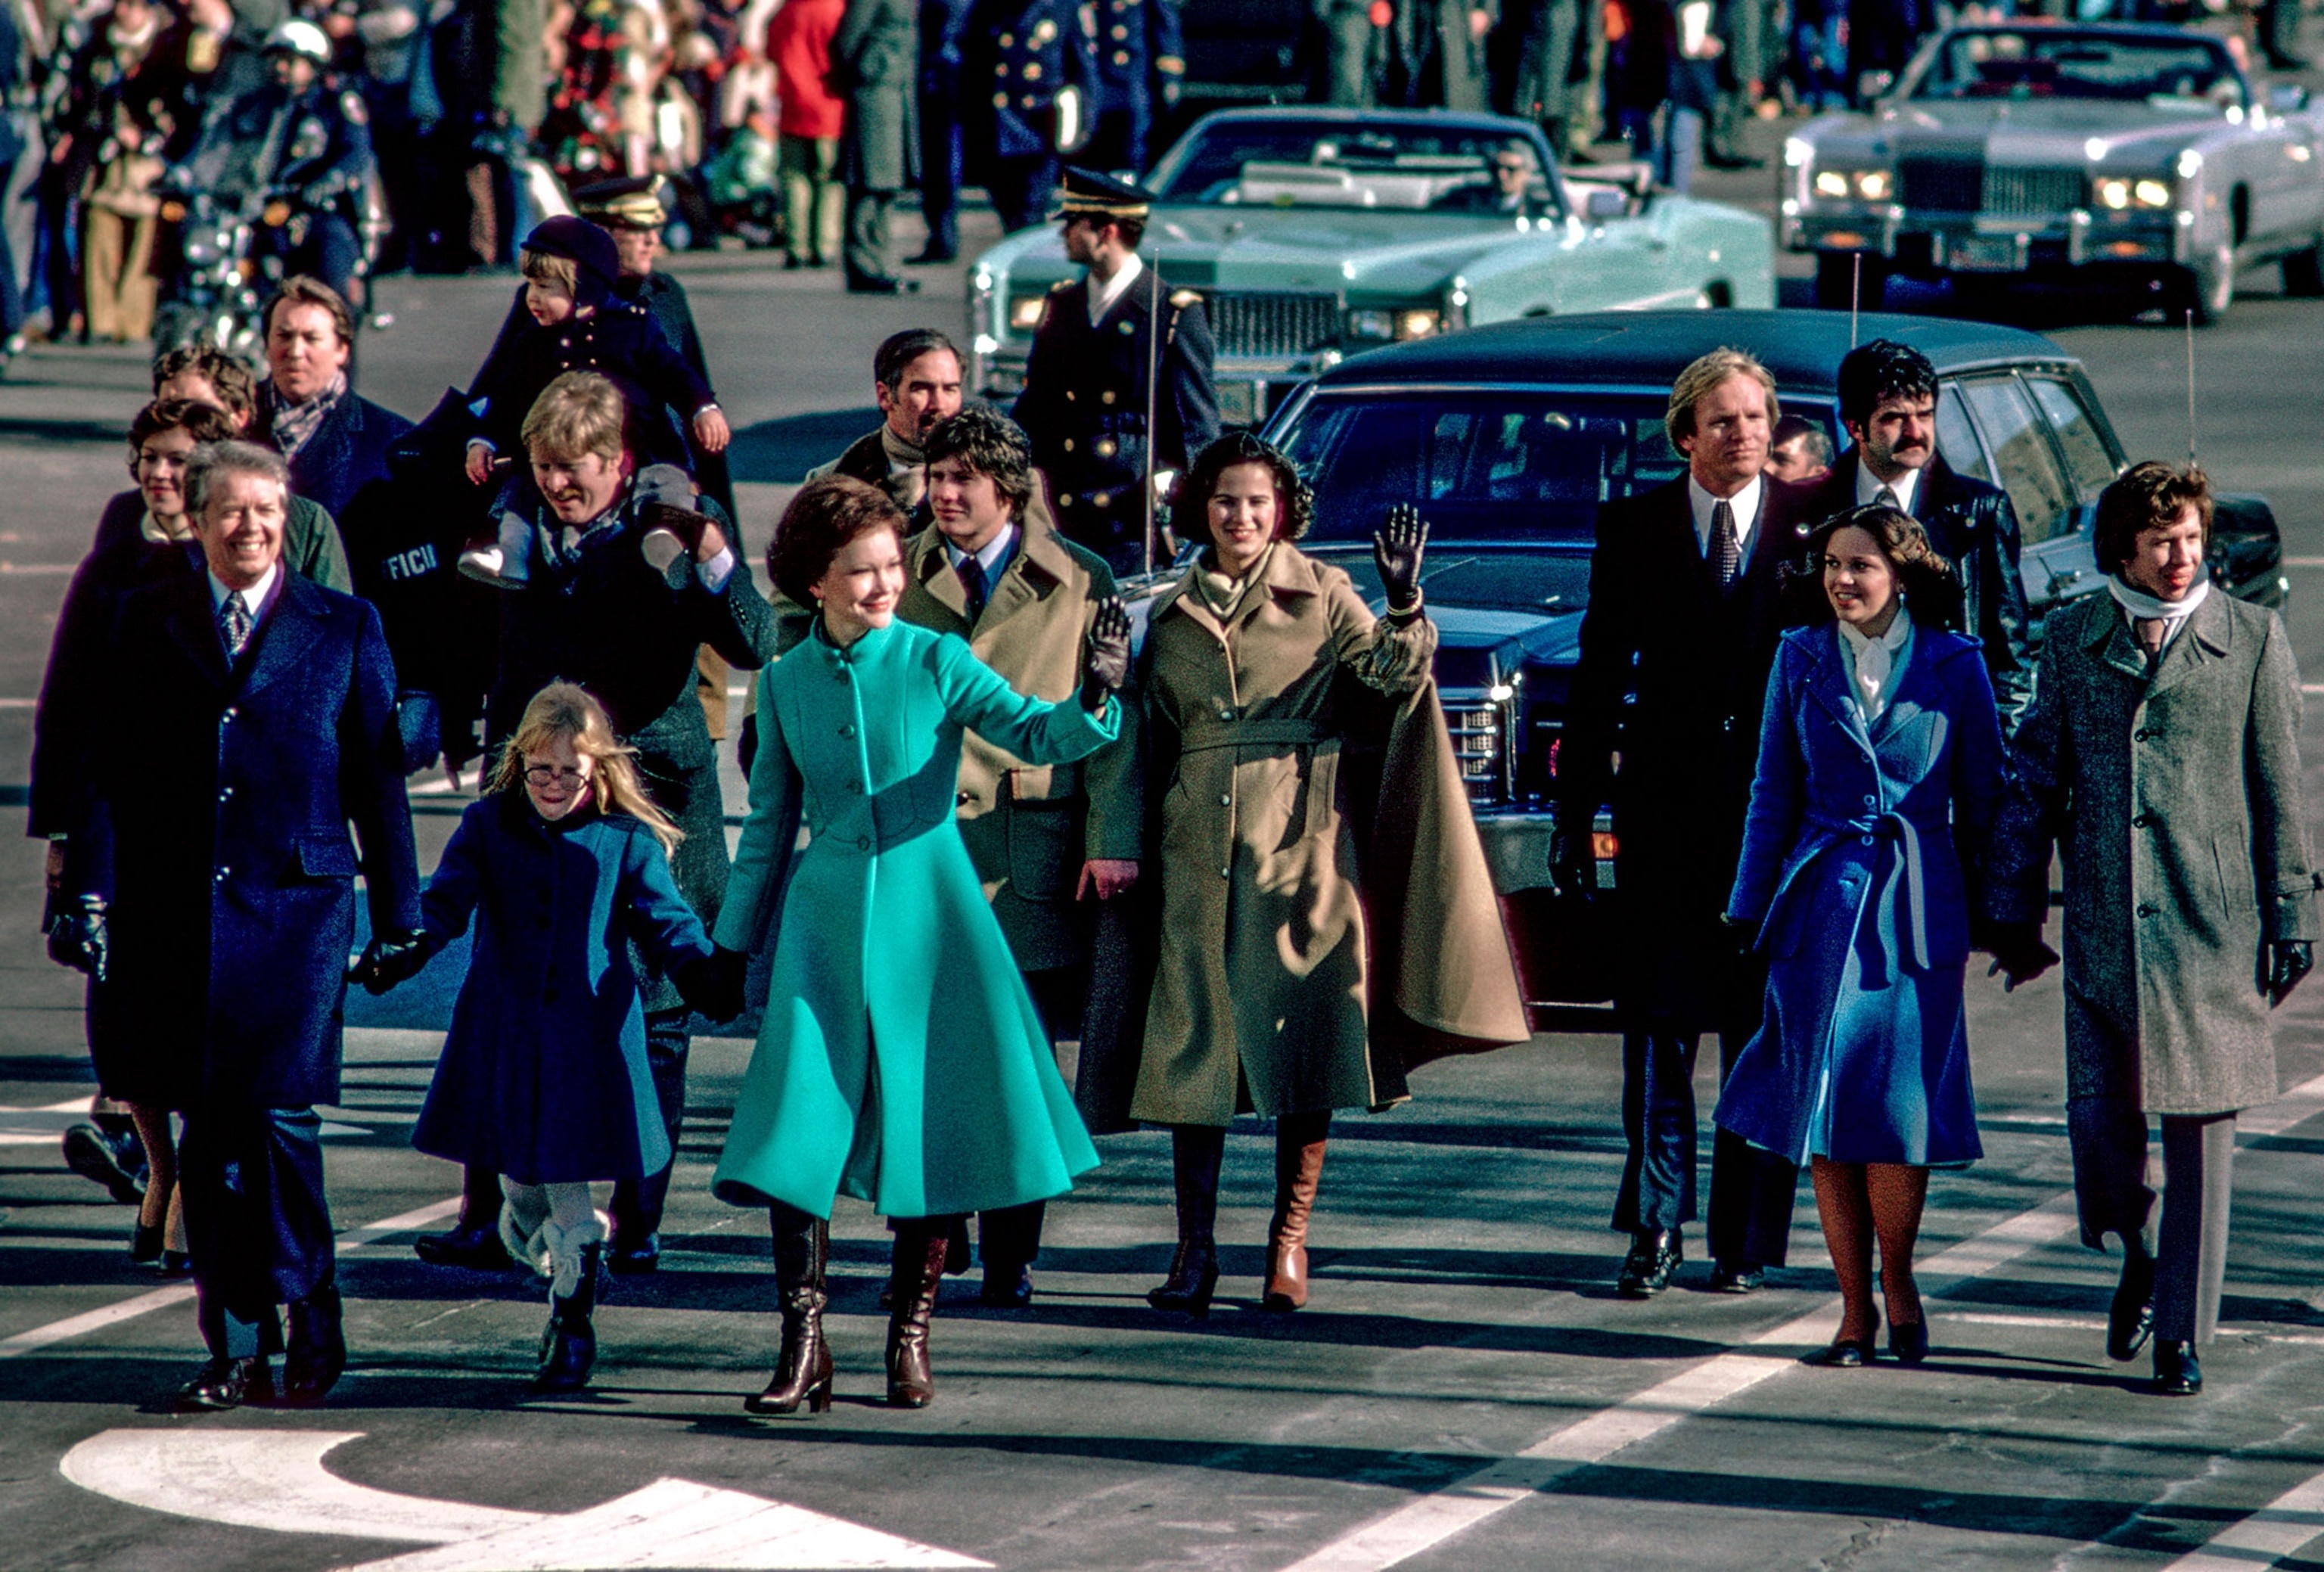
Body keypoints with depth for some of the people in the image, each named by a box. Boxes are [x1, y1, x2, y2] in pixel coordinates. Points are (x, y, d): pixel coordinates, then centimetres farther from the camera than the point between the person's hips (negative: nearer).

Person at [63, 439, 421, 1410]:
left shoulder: (343, 628, 6)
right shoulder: (148, 623, 10)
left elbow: (376, 775, 7)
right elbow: (112, 767, 8)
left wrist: (397, 911, 4)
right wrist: (93, 888, -1)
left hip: (298, 904, -2)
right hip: (180, 911, 2)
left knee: (279, 1114, -11)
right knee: (207, 1130, 2)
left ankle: (310, 1329, 4)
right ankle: (237, 1349, 9)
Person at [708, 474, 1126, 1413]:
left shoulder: (936, 662, -1)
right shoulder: (788, 682, 6)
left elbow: (1035, 736, -13)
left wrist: (1094, 701, -34)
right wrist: (735, 944, 16)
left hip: (928, 920, -2)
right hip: (825, 924, 2)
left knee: (934, 1128, 1)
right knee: (798, 1133, -7)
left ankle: (909, 1336, 15)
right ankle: (802, 1347, -1)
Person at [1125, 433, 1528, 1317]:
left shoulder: (1319, 595, 5)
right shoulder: (1172, 617, 14)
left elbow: (1393, 676, -8)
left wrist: (1403, 606, -25)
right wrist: (1138, 847, 12)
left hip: (1301, 843, -2)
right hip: (1200, 843, 2)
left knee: (1305, 1037, -4)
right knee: (1195, 1041, -1)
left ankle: (1289, 1239, 3)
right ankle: (1195, 1247, 2)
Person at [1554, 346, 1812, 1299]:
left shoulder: (1811, 527, 2)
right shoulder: (1634, 526, 6)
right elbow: (1599, 676, 6)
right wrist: (1575, 814, 1)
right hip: (1664, 809, 1)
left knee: (1762, 1034, 3)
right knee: (1658, 1028, 1)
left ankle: (1745, 1239, 9)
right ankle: (1654, 1230, 6)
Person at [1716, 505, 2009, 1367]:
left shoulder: (1953, 665, 2)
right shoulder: (1801, 660, 7)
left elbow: (1982, 797, 7)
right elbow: (1772, 794, 11)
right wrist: (1751, 908, 7)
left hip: (1916, 907, -2)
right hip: (1822, 900, 2)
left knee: (1897, 1103, -6)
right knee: (1823, 1106, -1)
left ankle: (1897, 1285, 11)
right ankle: (1855, 1308, 6)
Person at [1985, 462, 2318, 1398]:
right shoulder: (2072, 638, 8)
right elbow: (2037, 777, 12)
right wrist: (2015, 908, 11)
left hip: (2213, 925, -1)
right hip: (2102, 925, 2)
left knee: (2200, 1132, -1)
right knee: (2099, 1121, 0)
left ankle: (2182, 1336, 7)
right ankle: (2141, 1257, 30)